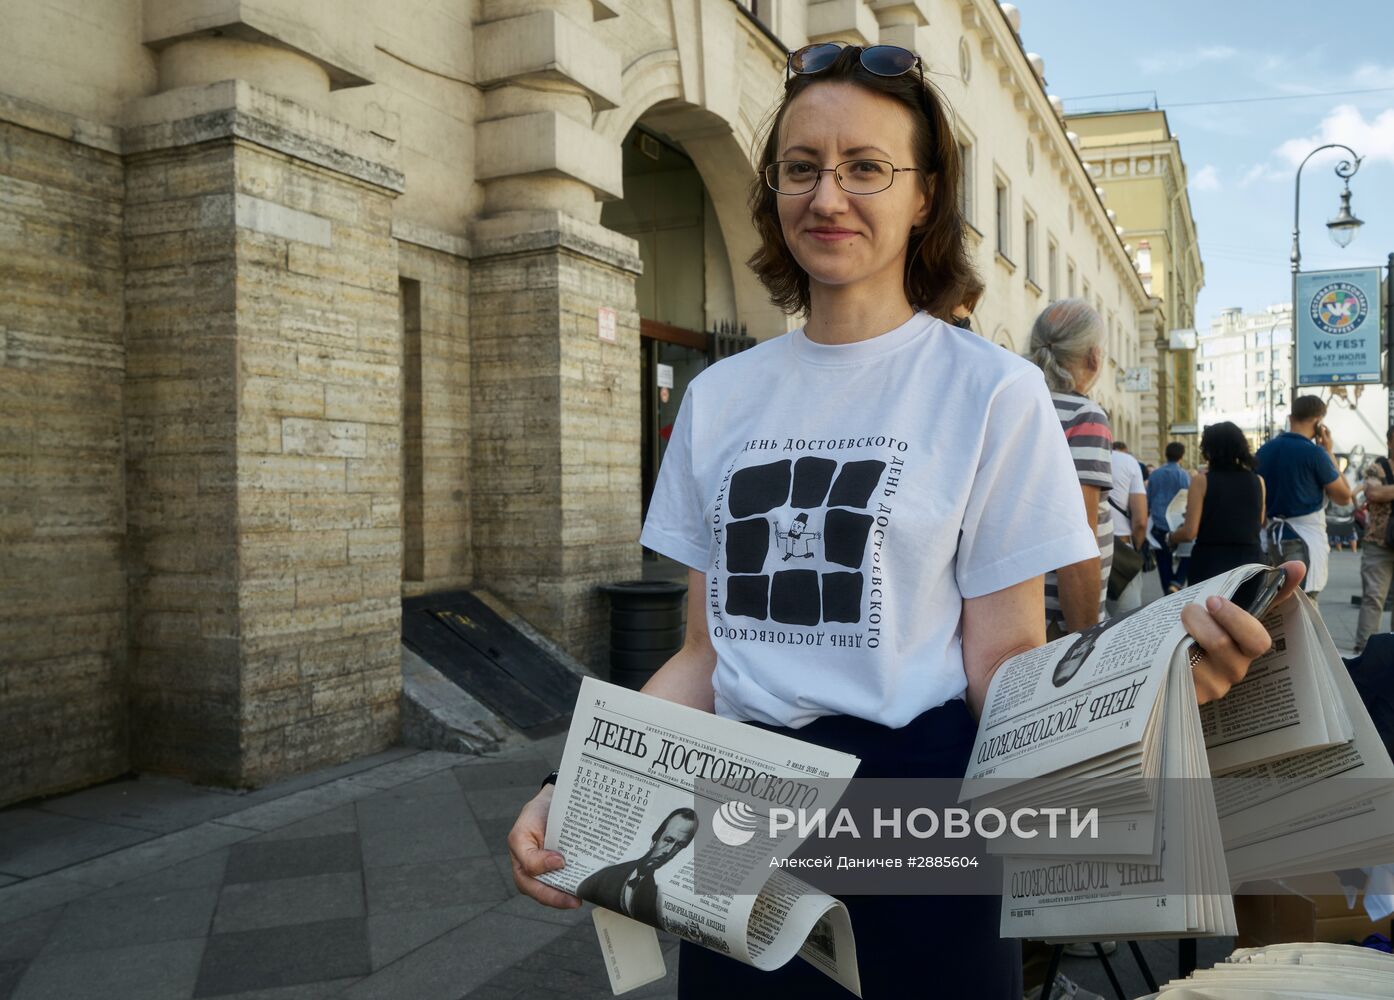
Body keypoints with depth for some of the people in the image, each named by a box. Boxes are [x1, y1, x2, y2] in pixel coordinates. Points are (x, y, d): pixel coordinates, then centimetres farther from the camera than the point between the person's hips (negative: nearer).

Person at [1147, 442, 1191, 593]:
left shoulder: (1154, 474, 4)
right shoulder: (1183, 475, -9)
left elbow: (1147, 501, 10)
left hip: (1159, 525, 3)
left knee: (1164, 561, 10)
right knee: (1187, 557, 11)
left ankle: (1168, 593, 12)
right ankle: (1176, 583, -8)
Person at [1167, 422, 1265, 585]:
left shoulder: (1201, 480, -8)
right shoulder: (1257, 482, 1)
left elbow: (1190, 532, -10)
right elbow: (1259, 524, 16)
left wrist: (1170, 538, 8)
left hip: (1209, 564, -3)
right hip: (1250, 562, 3)